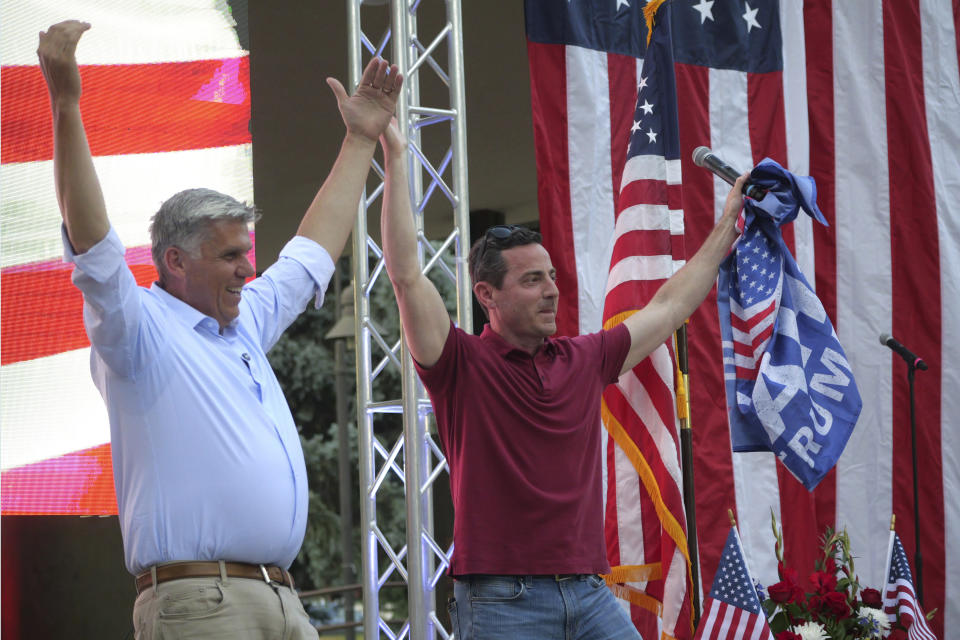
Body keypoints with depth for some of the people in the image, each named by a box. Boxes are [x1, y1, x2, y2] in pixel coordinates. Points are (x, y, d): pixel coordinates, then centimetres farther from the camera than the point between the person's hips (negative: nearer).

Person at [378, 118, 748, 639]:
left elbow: (669, 307, 27)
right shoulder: (462, 365, -1)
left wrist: (726, 229, 33)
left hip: (591, 595, 5)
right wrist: (394, 156, -15)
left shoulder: (584, 359, 14)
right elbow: (406, 275, -12)